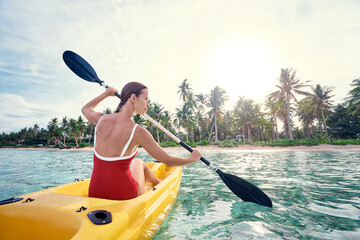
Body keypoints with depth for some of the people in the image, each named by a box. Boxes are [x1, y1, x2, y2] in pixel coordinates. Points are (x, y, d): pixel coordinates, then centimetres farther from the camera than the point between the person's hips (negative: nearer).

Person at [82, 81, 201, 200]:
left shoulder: (101, 119, -5)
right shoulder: (137, 131, -20)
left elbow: (85, 109, 21)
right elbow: (168, 161, -12)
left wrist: (106, 94, 30)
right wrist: (192, 158, 5)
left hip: (94, 195, 5)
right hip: (123, 197, -4)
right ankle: (156, 182, 55)